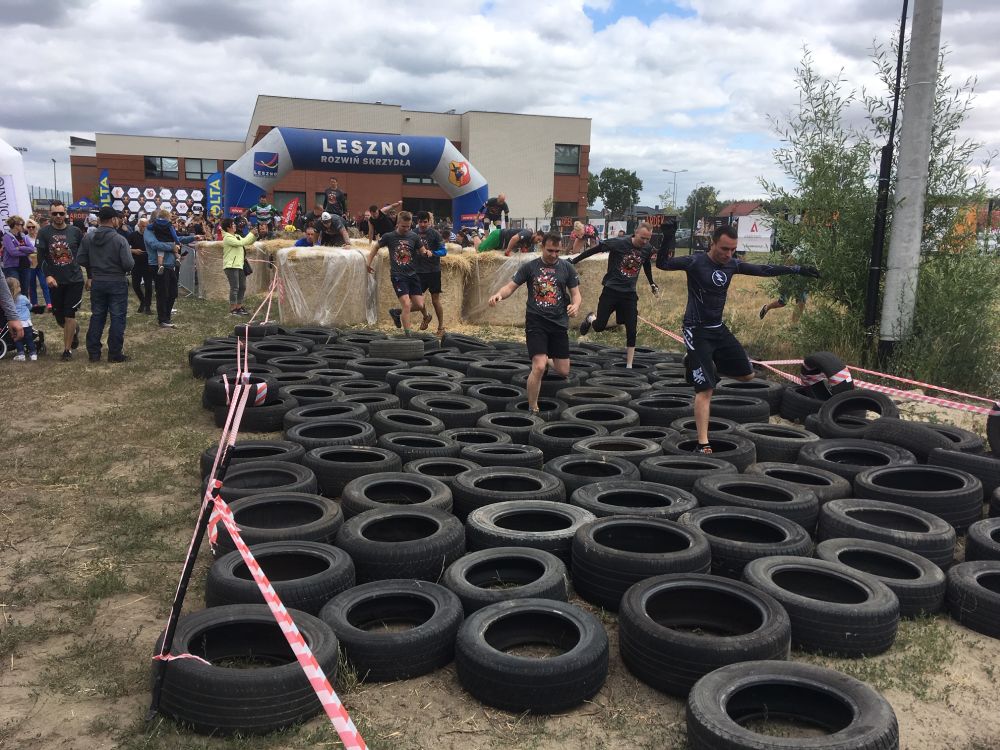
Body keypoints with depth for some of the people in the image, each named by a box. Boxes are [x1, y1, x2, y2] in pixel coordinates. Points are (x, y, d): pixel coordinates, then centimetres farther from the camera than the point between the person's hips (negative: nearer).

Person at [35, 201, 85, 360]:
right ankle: (75, 329, 43)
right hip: (55, 281, 2)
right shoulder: (44, 232, -1)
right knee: (59, 317, 10)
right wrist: (47, 275, -19)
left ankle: (67, 350, 7)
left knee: (69, 316, -3)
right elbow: (40, 257, -7)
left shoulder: (75, 231, -1)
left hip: (74, 280, -1)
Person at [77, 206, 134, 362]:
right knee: (117, 317, 3)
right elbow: (128, 264, -19)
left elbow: (80, 260, 0)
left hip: (97, 283, 5)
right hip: (117, 283, -4)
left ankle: (93, 352, 18)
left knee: (97, 316, 13)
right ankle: (115, 353, 6)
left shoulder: (88, 238, -3)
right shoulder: (119, 239, -16)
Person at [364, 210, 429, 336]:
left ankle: (396, 312, 26)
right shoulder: (389, 236, -3)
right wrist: (369, 263, 6)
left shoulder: (413, 236, 4)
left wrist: (427, 252, -9)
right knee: (406, 305, -16)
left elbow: (422, 251, 15)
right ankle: (407, 335, -6)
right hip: (398, 275, -4)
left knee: (419, 305, -1)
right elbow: (375, 247, 12)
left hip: (412, 274, 4)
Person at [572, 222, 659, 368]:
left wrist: (652, 283, 28)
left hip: (630, 294, 3)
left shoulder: (648, 249, -1)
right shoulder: (619, 243, -17)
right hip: (611, 290, -3)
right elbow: (595, 249, -11)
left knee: (631, 330, -1)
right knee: (599, 327, -1)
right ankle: (590, 318, 37)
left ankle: (629, 366, 9)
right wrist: (574, 261, -10)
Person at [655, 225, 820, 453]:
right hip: (697, 331, -7)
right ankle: (703, 443, -6)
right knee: (705, 389, -11)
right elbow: (662, 264, -20)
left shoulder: (732, 264, 4)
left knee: (746, 374, 13)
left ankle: (699, 364, 28)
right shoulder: (695, 262, -14)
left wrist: (796, 269, 16)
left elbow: (763, 270, 13)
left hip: (719, 329, 7)